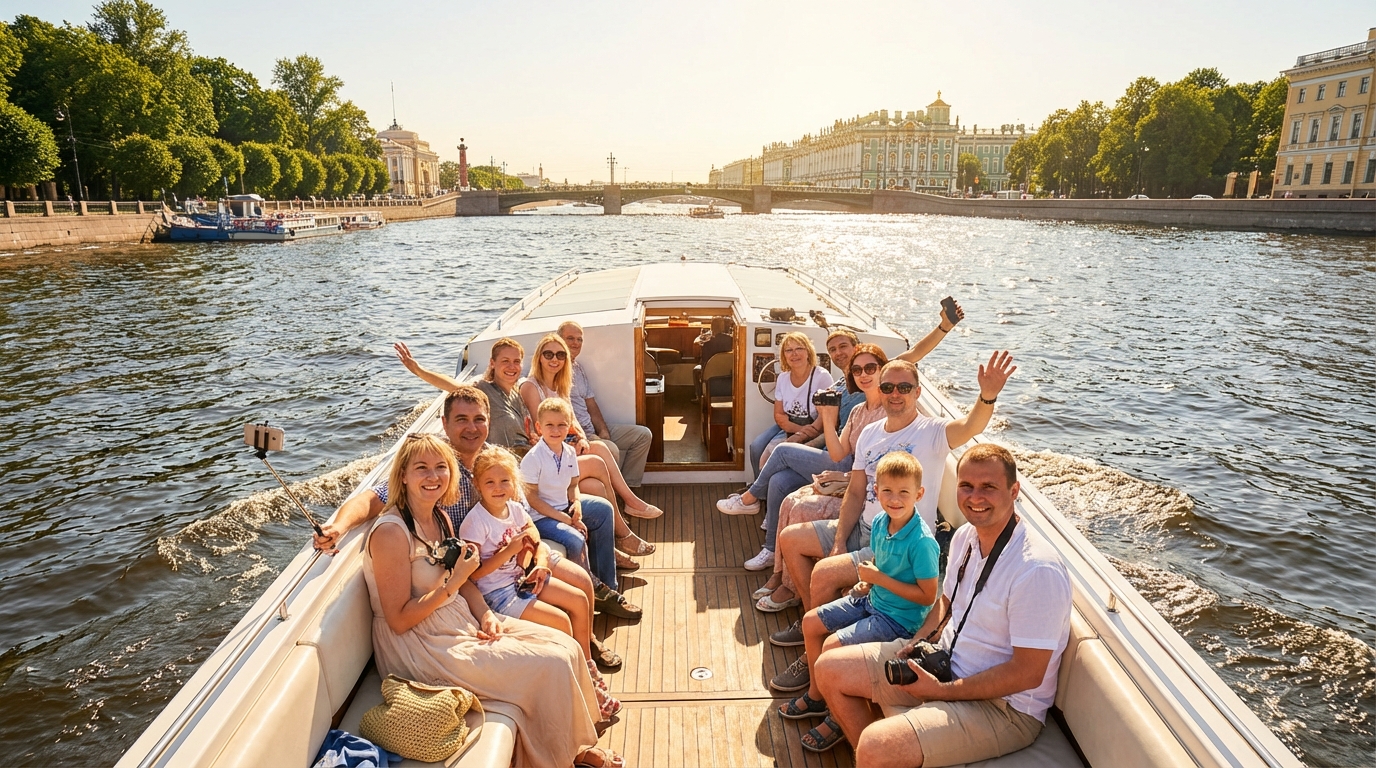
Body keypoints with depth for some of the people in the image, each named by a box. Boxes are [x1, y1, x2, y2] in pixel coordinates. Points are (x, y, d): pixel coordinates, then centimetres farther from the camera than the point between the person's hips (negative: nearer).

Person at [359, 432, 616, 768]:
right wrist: (455, 581, -23)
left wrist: (486, 614, -5)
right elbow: (399, 620, -20)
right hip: (421, 646, -8)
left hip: (463, 621, 8)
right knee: (552, 664, -15)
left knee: (567, 647, -1)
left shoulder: (440, 518, 5)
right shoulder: (391, 532, -21)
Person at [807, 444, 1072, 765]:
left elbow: (1028, 673, -23)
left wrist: (941, 691, -19)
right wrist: (919, 641, -2)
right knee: (830, 669, 7)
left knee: (876, 747, -27)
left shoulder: (1038, 570, -26)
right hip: (944, 660, 8)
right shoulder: (965, 537, -1)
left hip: (1003, 705, -8)